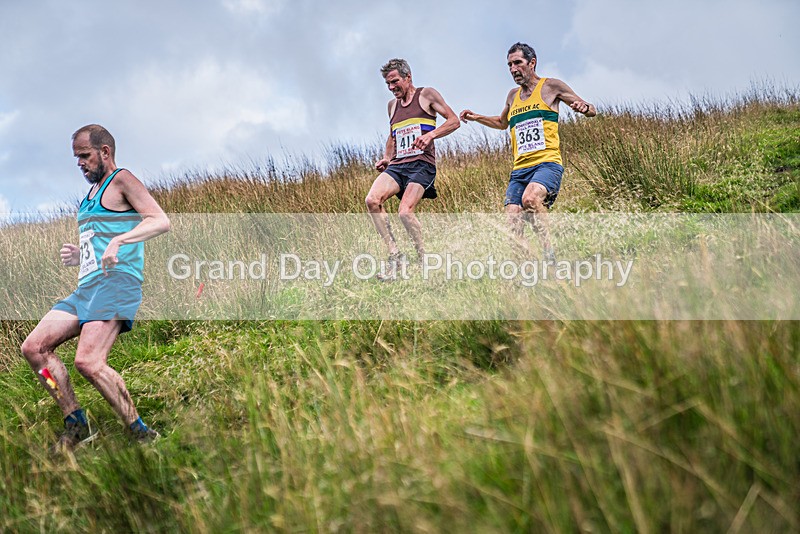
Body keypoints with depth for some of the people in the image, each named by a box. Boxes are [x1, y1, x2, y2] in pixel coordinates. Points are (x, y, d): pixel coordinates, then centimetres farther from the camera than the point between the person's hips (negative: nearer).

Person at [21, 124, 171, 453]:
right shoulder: (91, 192, 26)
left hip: (116, 281, -10)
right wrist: (77, 256, 14)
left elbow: (161, 221, -15)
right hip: (86, 288, 10)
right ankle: (76, 425, 2)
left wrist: (118, 241, -28)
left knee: (88, 362, -24)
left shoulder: (121, 180, -1)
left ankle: (141, 434, -14)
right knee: (33, 347, -1)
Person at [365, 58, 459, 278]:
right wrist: (386, 158, 17)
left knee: (405, 211, -25)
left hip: (421, 163, -6)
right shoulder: (392, 105, 22)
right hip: (397, 165, 6)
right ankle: (395, 254, -15)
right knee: (372, 200, -20)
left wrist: (430, 134, -16)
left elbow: (454, 121, 0)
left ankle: (424, 259, -3)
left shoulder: (427, 95, 4)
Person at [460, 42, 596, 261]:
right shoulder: (513, 95, 21)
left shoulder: (551, 86, 5)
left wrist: (583, 107, -17)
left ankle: (549, 252, -26)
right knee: (513, 224, -8)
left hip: (547, 163, -6)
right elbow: (502, 123, 42)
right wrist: (477, 117, 26)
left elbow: (592, 111, 7)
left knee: (530, 198, -35)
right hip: (519, 169, 6)